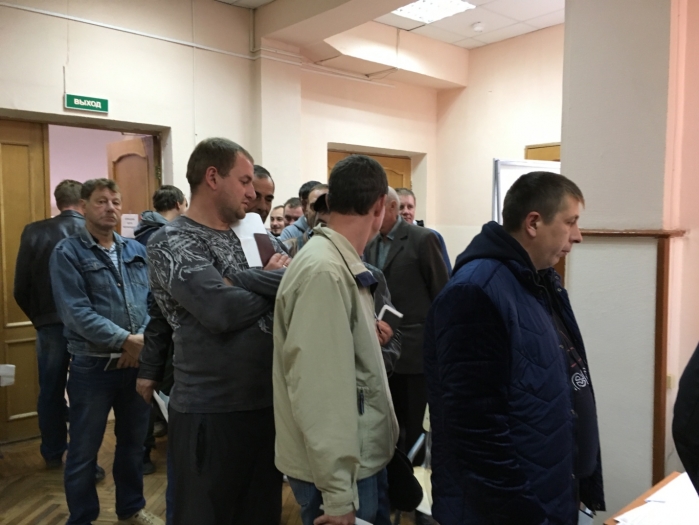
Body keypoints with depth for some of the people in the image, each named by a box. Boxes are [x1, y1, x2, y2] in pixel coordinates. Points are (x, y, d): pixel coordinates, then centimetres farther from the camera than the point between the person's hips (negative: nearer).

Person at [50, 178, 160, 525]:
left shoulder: (137, 251, 8)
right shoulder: (67, 253, -7)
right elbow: (76, 312, -17)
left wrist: (144, 339, -14)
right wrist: (125, 339, -21)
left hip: (138, 362, 5)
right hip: (92, 366, -5)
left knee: (133, 442, 19)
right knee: (84, 451, 9)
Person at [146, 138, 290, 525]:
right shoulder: (172, 241, -11)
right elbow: (224, 311, -25)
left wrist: (237, 280, -20)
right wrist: (271, 284, -8)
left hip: (269, 402, 6)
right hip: (210, 413, -6)